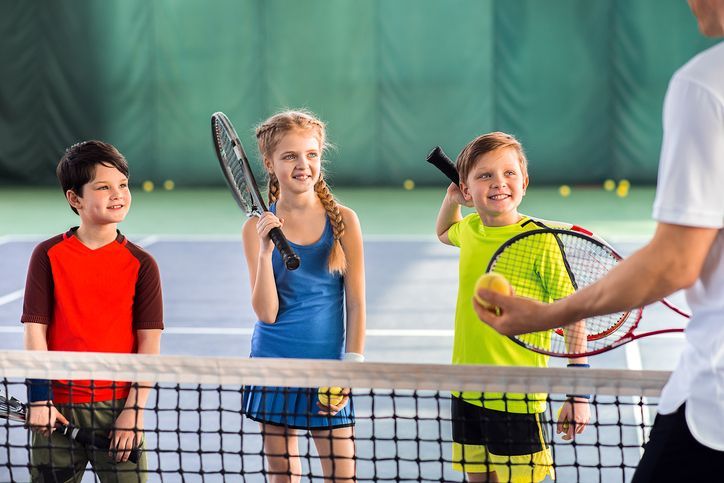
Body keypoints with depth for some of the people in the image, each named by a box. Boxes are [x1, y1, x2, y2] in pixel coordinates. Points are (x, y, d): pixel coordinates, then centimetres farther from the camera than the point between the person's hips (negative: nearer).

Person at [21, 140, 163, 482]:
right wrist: (39, 398, -8)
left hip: (118, 408, 0)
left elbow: (149, 342, -2)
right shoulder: (48, 255, 0)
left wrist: (134, 409, -9)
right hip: (58, 409, 0)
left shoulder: (141, 264, 0)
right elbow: (35, 329, -1)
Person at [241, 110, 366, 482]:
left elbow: (356, 304, 0)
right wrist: (265, 251, -19)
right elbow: (266, 312, -8)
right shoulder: (259, 226, -3)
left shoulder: (343, 220, -3)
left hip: (327, 367, -1)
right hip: (274, 364, 1)